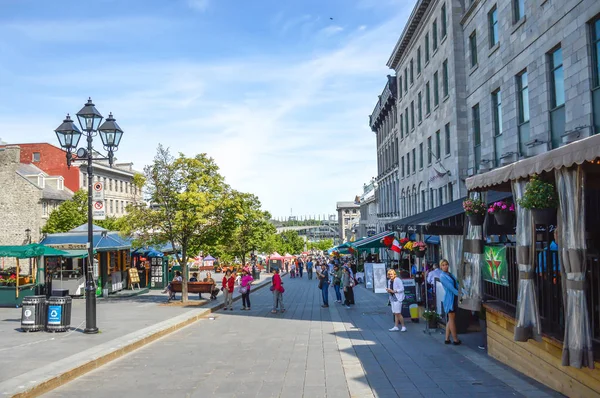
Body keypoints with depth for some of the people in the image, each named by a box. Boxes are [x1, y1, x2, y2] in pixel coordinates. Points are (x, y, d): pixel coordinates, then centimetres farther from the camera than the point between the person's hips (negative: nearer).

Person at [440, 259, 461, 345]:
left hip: (454, 298, 8)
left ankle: (447, 339, 17)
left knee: (450, 319, 11)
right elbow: (450, 287, -18)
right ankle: (455, 340, 4)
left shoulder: (451, 275, 14)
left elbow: (456, 285, 6)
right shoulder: (443, 276, -9)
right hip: (449, 298, -8)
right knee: (452, 319, -2)